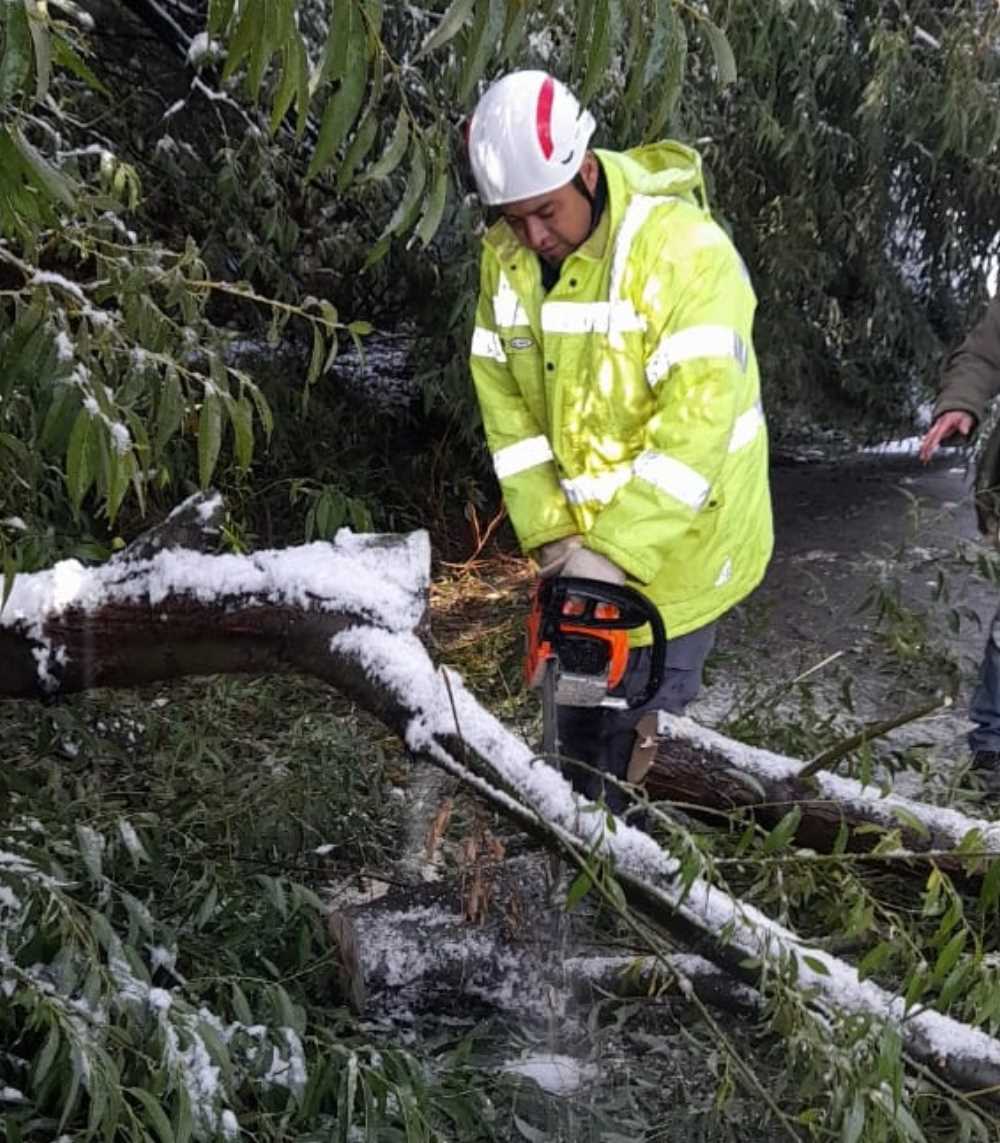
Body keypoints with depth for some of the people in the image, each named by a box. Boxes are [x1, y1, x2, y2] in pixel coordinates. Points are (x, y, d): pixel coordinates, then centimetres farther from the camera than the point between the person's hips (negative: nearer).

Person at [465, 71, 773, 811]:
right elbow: (507, 403, -2)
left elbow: (696, 419, -28)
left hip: (681, 540, -6)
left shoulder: (684, 248, -24)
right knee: (579, 709, 20)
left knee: (638, 722, 0)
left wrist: (619, 549, -29)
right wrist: (549, 530, -10)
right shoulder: (506, 261, -4)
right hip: (584, 541, 7)